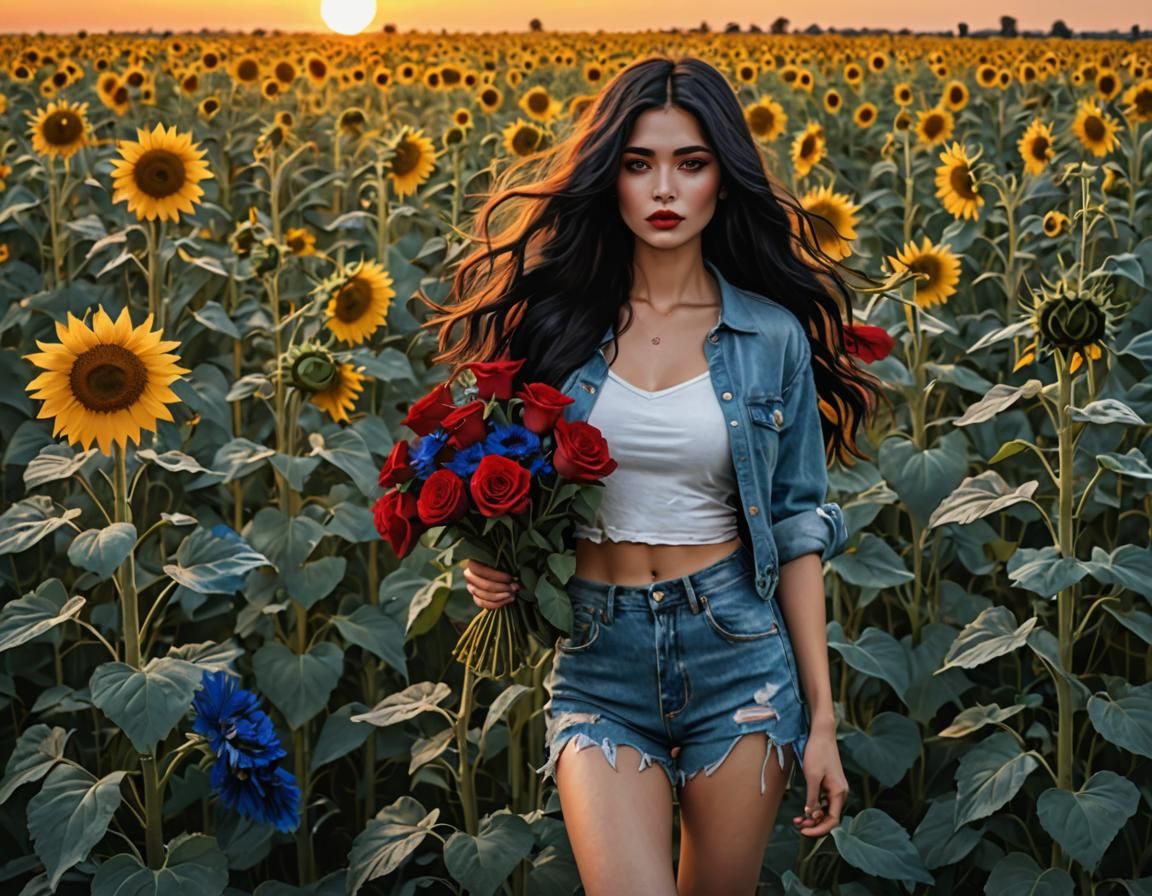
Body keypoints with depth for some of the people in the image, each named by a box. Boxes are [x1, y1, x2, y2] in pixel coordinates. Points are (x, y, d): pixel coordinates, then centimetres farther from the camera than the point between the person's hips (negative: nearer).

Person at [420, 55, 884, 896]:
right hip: (598, 662, 0)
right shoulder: (555, 318, 0)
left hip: (737, 650, 0)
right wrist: (491, 561, -10)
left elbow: (796, 527, 3)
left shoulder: (772, 337, -1)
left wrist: (822, 716, 1)